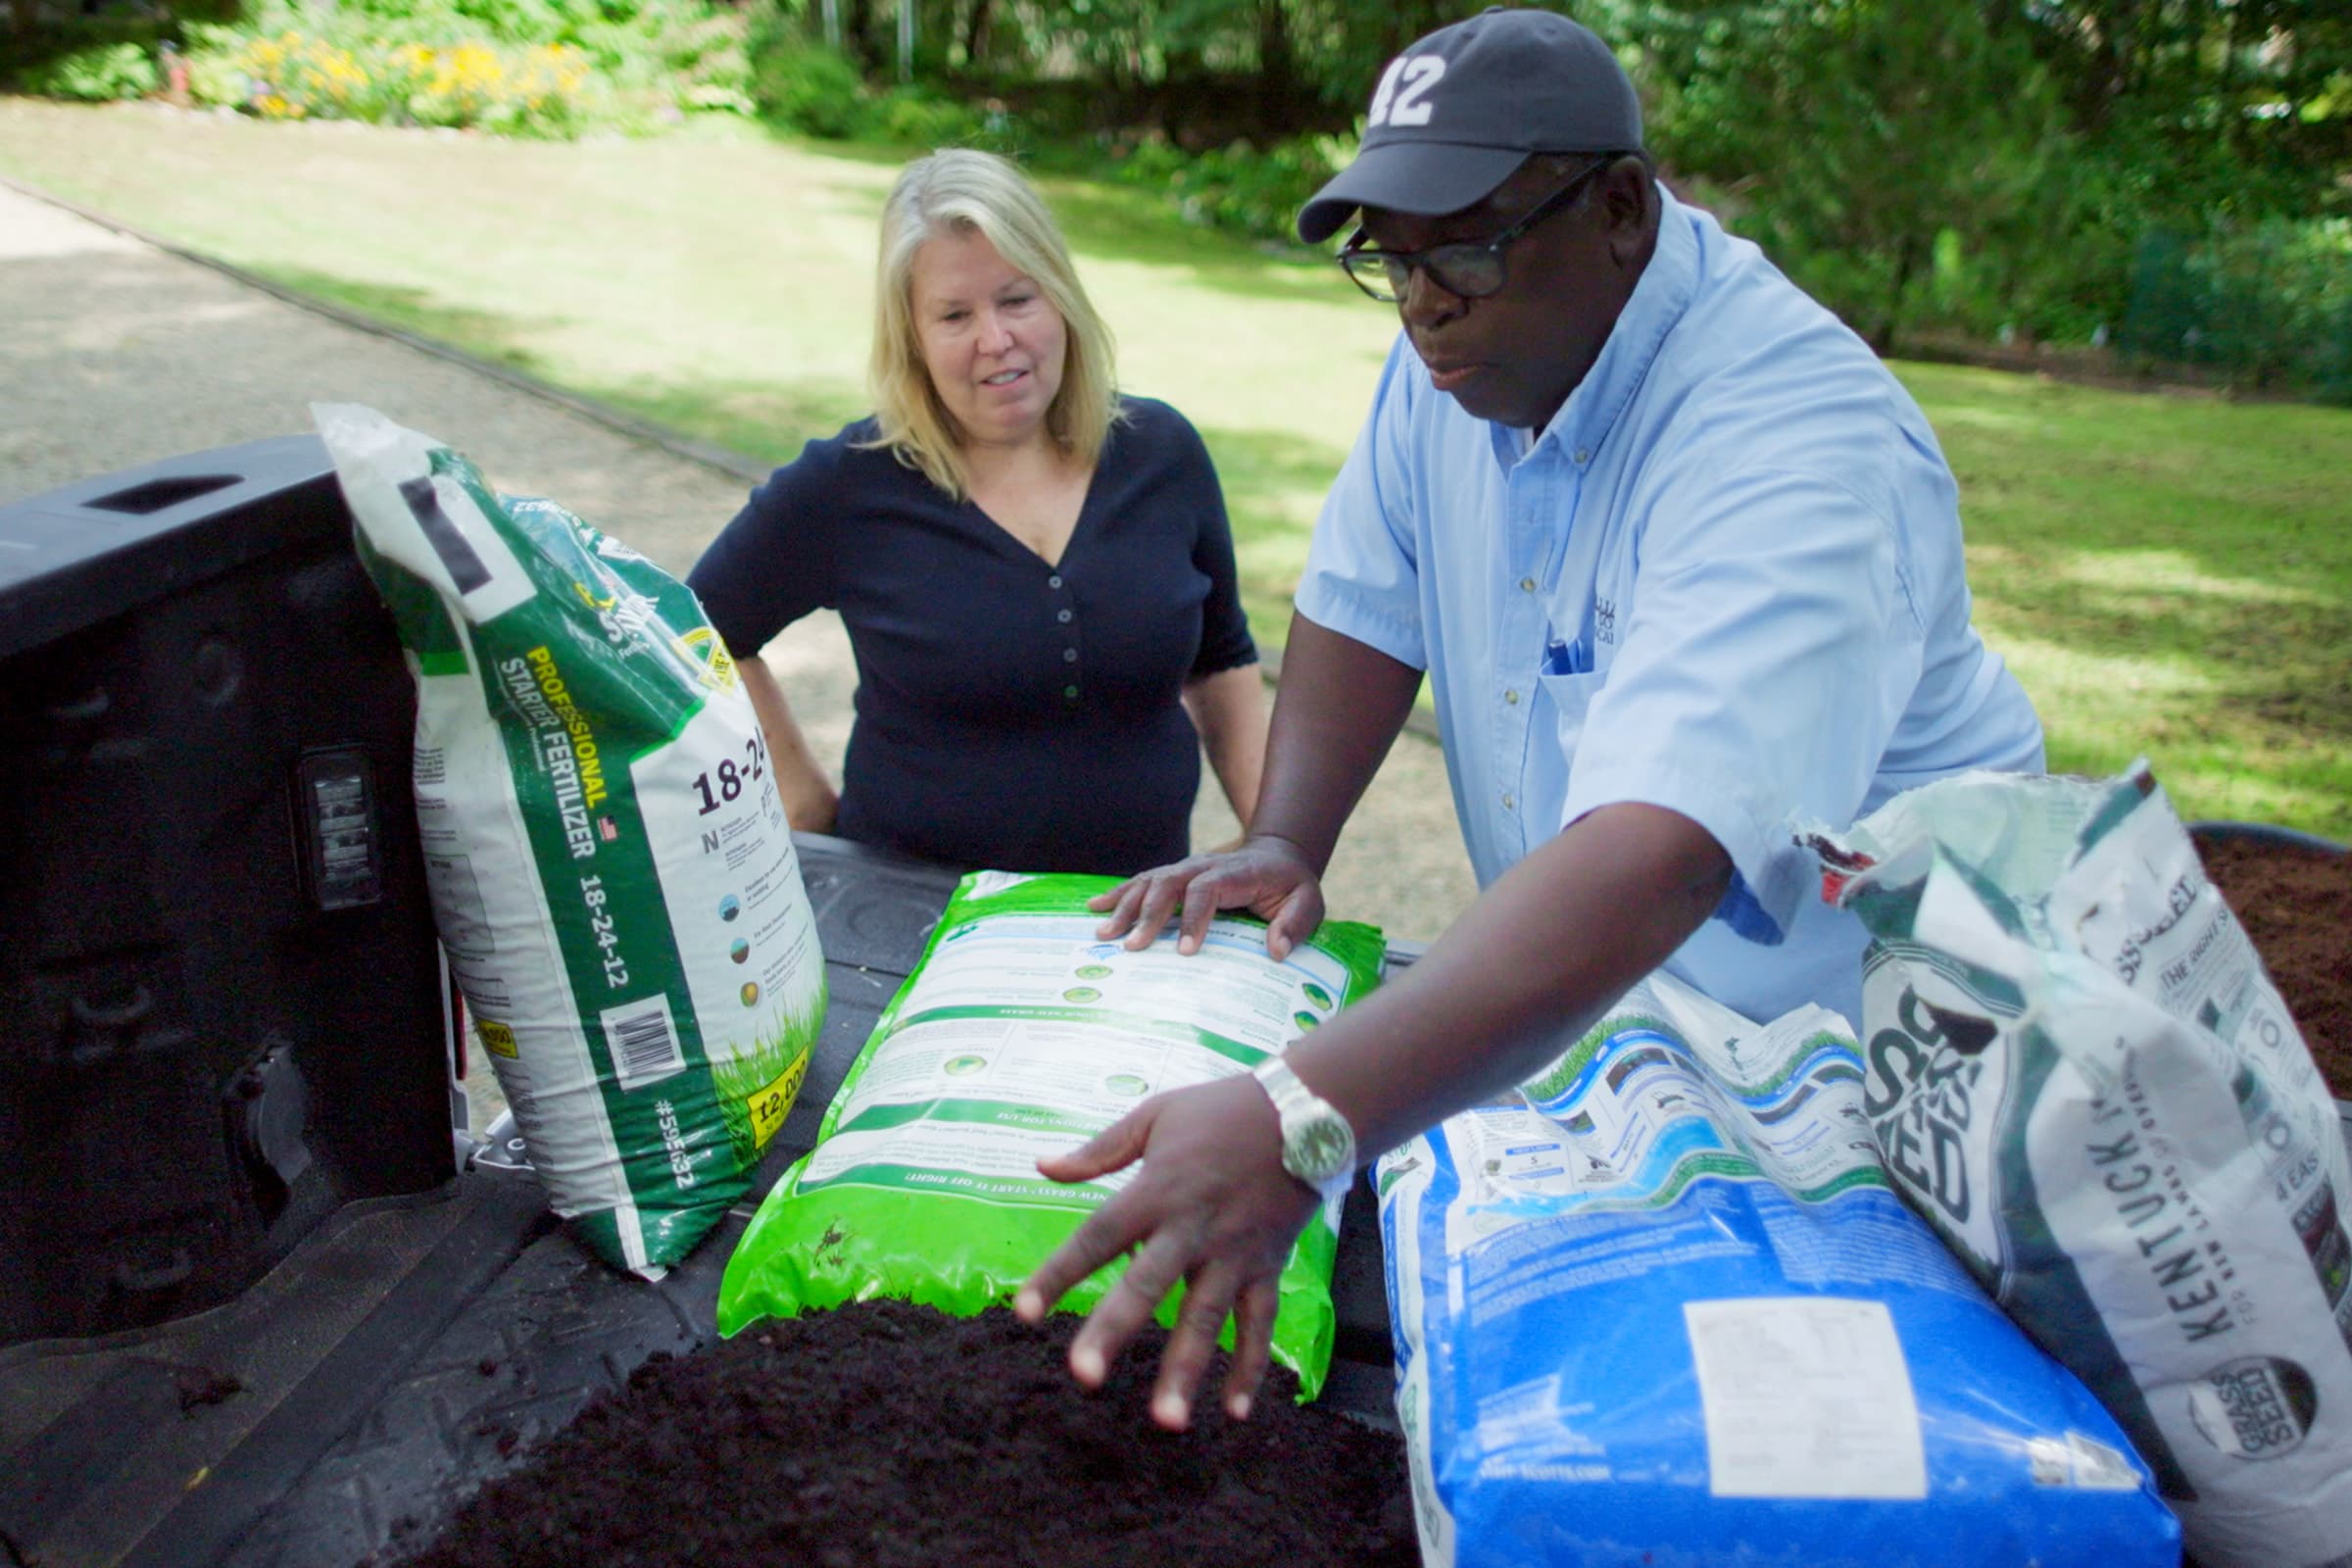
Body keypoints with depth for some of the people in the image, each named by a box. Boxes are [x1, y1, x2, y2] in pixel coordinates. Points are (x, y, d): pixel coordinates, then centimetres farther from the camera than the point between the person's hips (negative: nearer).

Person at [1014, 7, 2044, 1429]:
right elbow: (1365, 608, 2)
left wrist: (1297, 1125, -56)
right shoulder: (1469, 341, -7)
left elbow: (1649, 861, -46)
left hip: (1852, 1046, -5)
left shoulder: (1799, 450, -33)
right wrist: (1283, 844, -16)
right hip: (1584, 1014, 6)